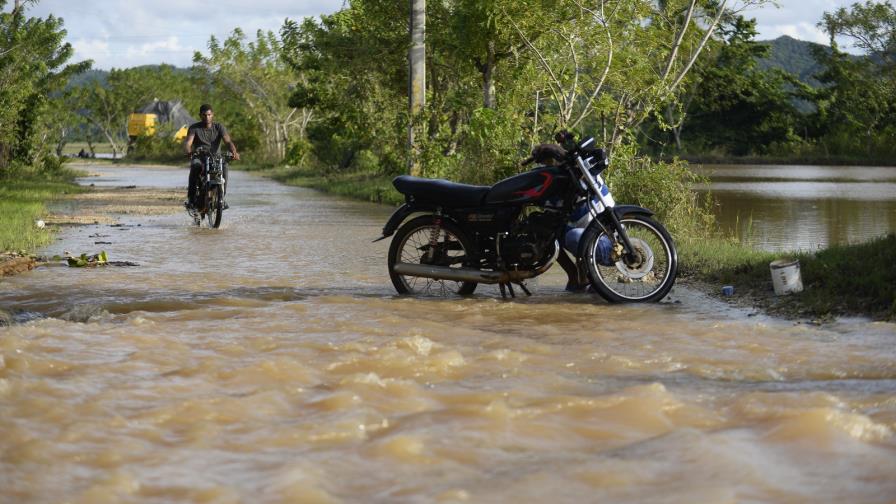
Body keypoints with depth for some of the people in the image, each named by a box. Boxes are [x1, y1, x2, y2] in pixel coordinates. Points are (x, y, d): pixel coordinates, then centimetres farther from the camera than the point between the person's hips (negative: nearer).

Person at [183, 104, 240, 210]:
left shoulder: (219, 127, 3)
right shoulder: (194, 128, 1)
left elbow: (228, 141, -12)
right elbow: (188, 142, -16)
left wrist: (234, 152, -35)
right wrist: (189, 152, -40)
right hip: (199, 157, -1)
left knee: (224, 165, -33)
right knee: (195, 166, -36)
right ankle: (191, 198, -30)